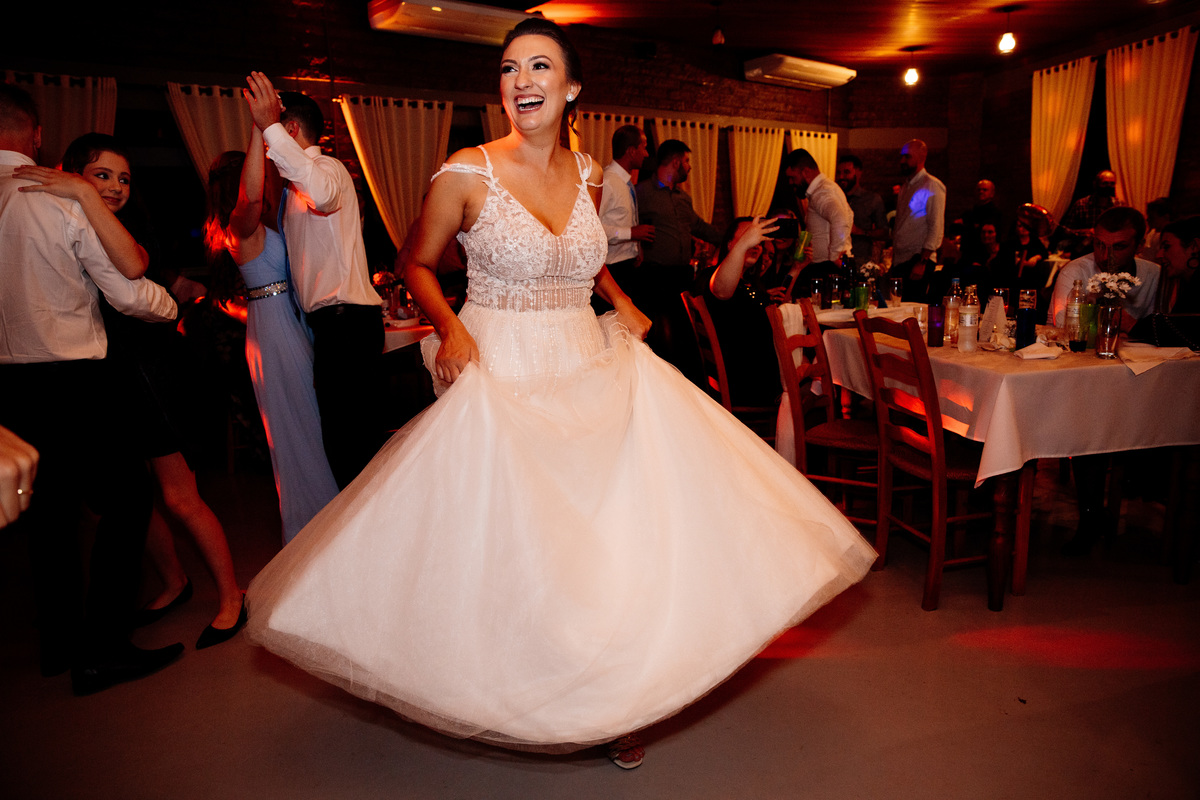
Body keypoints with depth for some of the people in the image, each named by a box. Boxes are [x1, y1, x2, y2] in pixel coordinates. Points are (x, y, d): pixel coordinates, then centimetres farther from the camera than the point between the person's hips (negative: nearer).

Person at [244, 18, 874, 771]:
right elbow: (418, 265, 2)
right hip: (502, 375, -4)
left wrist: (620, 300, 9)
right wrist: (450, 327, -14)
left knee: (613, 533, 6)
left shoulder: (587, 172, 5)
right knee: (507, 541, 4)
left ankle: (611, 700, 28)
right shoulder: (466, 173, -9)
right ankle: (521, 698, 31)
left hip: (590, 370, 5)